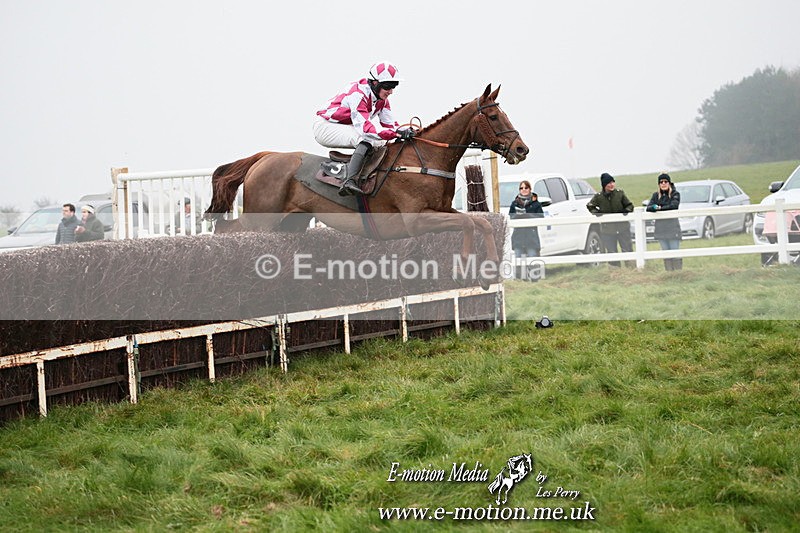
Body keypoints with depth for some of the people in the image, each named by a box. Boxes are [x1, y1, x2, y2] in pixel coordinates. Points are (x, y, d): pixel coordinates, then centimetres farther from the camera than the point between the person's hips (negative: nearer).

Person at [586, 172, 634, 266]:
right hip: (607, 229, 0)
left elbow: (629, 205, 8)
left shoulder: (620, 193, -2)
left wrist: (627, 210, -13)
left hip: (623, 227, 0)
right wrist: (595, 212, -7)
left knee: (627, 250, 2)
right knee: (611, 252, 6)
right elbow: (590, 206, 12)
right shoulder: (598, 197, -4)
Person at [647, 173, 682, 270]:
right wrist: (654, 208, -20)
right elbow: (648, 207, 2)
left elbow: (674, 205, -15)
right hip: (660, 227, 4)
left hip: (672, 226, -4)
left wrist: (659, 208, -11)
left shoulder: (675, 194, 2)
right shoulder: (656, 195, 13)